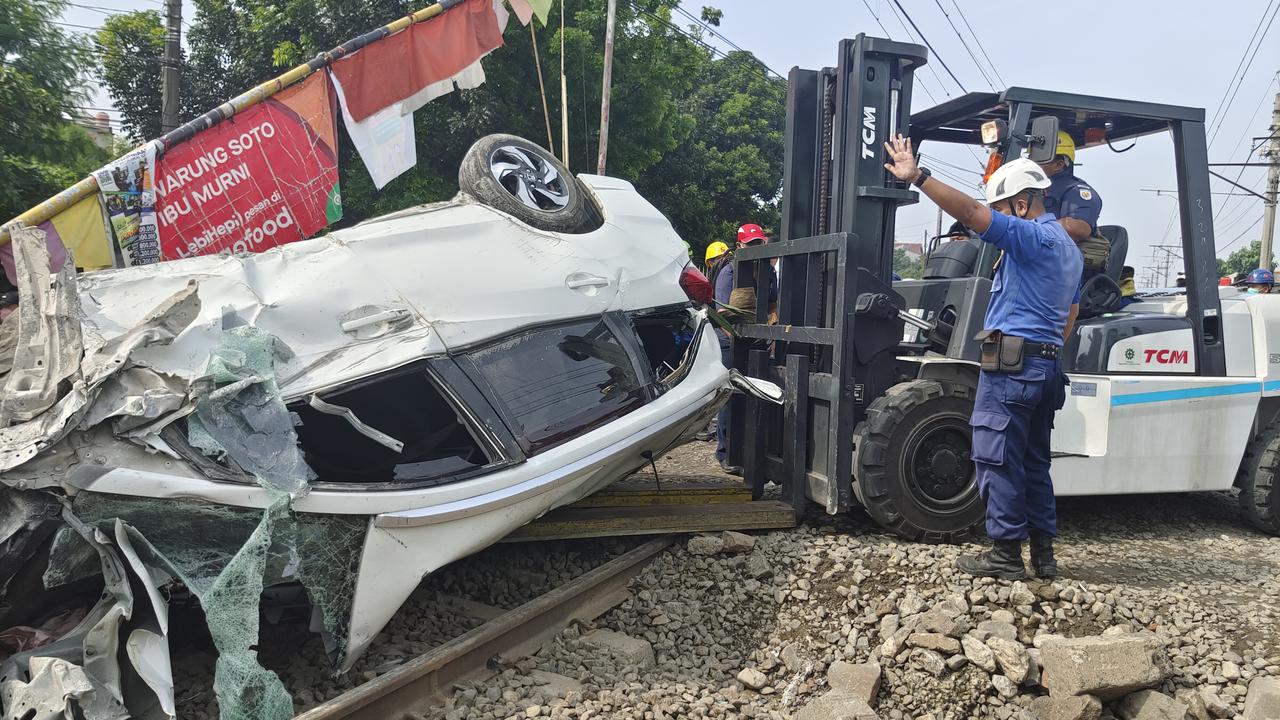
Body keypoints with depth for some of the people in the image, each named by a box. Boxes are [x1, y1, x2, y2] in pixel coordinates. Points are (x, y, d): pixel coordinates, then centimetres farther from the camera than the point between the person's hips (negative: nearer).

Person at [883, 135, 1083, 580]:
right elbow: (1069, 316, 26)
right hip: (1047, 366, 10)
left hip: (1010, 363, -10)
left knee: (997, 459, -4)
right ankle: (1043, 554, 19)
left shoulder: (1032, 237, -11)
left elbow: (971, 213, -25)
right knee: (1034, 463, 14)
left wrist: (918, 177, -28)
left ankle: (1006, 554, 1)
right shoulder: (1069, 247, 21)